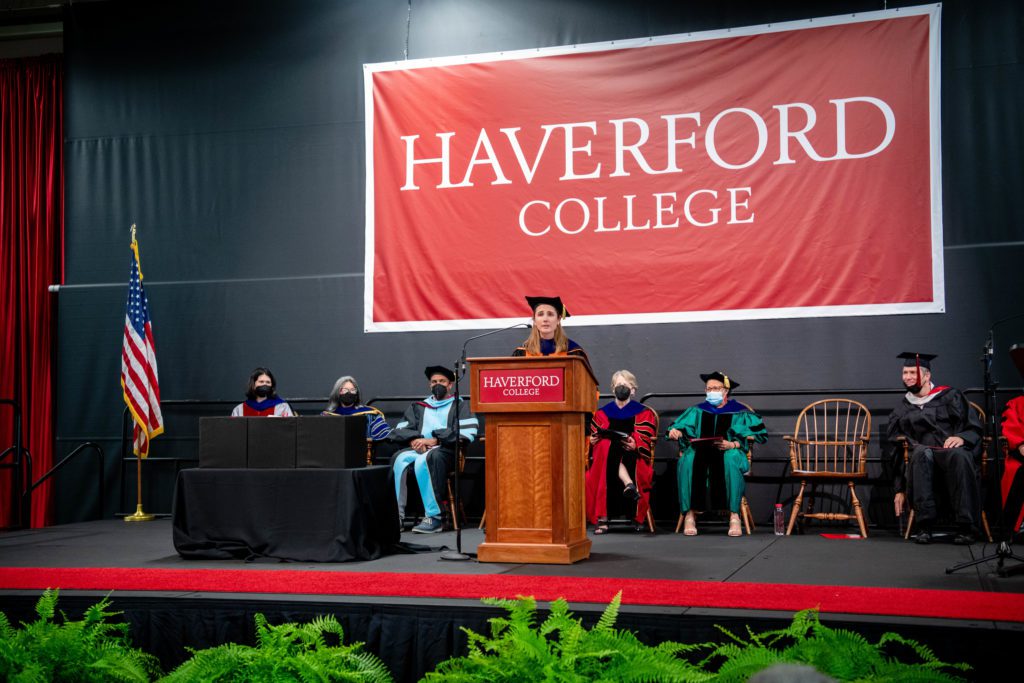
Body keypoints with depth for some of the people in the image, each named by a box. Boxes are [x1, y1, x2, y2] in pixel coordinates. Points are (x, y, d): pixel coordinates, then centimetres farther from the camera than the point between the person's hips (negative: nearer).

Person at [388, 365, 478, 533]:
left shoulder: (459, 405, 15)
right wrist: (414, 440, -10)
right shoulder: (418, 407, 28)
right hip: (419, 449, 4)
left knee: (424, 460, -38)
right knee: (400, 459, -31)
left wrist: (434, 440, -14)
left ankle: (433, 517, -39)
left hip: (446, 450, -4)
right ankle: (396, 516, -34)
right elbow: (398, 431, 13)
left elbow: (468, 433, -5)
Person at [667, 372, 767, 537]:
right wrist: (674, 431, -14)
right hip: (700, 452, 2)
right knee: (688, 461, -34)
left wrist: (733, 445, -16)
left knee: (730, 460, -40)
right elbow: (678, 427, 11)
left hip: (729, 453, -2)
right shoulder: (697, 411, 20)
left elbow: (759, 435, -1)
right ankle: (689, 515, -34)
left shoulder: (739, 413, 10)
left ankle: (734, 515, -36)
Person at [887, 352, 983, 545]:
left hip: (953, 451, -1)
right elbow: (897, 451, 19)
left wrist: (962, 437, -16)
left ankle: (966, 527, -38)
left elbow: (974, 428, 7)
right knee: (921, 452, -36)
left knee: (959, 455, -38)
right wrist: (899, 489, 12)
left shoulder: (949, 397, 14)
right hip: (922, 459, 1)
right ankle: (925, 525, -40)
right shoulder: (901, 411, 21)